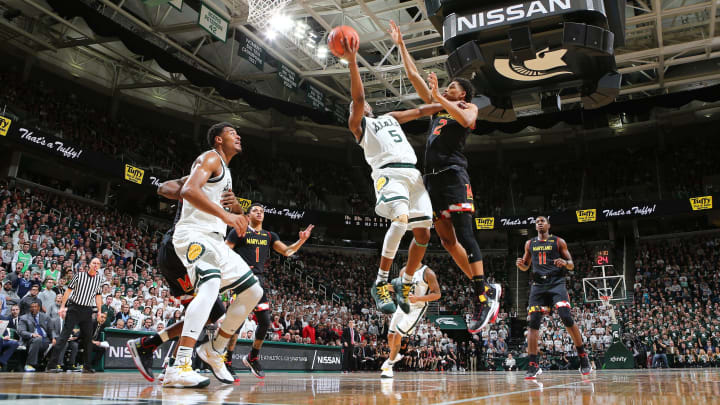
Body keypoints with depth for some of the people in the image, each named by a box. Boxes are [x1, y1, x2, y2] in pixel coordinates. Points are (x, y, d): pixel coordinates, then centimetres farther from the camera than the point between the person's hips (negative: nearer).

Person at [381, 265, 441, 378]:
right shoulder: (404, 270, 6)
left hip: (416, 308, -6)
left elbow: (437, 294, -14)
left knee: (397, 336, -11)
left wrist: (417, 298, -26)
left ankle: (389, 366, 7)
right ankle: (395, 355, 40)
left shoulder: (428, 273, -13)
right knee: (390, 336, 8)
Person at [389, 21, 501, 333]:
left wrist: (438, 96, -15)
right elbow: (413, 76, 28)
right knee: (447, 240, 2)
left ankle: (484, 297, -16)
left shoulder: (469, 107, 10)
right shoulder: (438, 106, 26)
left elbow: (466, 120, -17)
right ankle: (488, 288, 8)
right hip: (432, 177, 7)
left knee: (464, 235, -16)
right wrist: (400, 44, 28)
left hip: (453, 174, -7)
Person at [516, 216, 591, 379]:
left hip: (556, 282, -3)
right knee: (533, 322, -7)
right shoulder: (530, 243, 16)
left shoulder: (558, 241, 7)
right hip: (538, 284, 3)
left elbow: (571, 265, 7)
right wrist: (521, 264, -1)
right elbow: (526, 266, 23)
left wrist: (565, 262, -17)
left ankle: (583, 357, 1)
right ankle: (533, 366, -5)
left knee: (566, 318, -18)